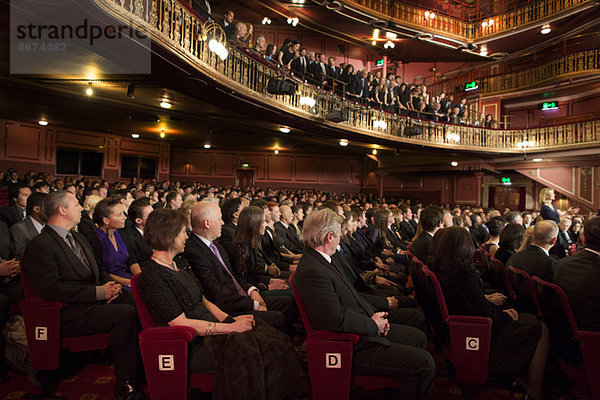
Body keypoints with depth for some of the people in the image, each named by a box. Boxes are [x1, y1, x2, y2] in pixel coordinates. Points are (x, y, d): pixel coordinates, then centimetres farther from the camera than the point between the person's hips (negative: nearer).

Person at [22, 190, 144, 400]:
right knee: (125, 314, -30)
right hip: (69, 313, -8)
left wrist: (110, 284, 1)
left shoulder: (78, 238, 20)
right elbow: (51, 290, -19)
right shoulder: (39, 246, -9)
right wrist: (98, 292, -21)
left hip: (97, 298, 8)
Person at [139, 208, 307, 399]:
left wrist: (230, 319, -1)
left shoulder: (180, 262, 14)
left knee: (272, 340, -12)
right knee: (243, 350, -30)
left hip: (210, 328, 8)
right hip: (193, 345, -7)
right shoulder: (152, 276, -14)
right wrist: (231, 327, -17)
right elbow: (181, 323, -17)